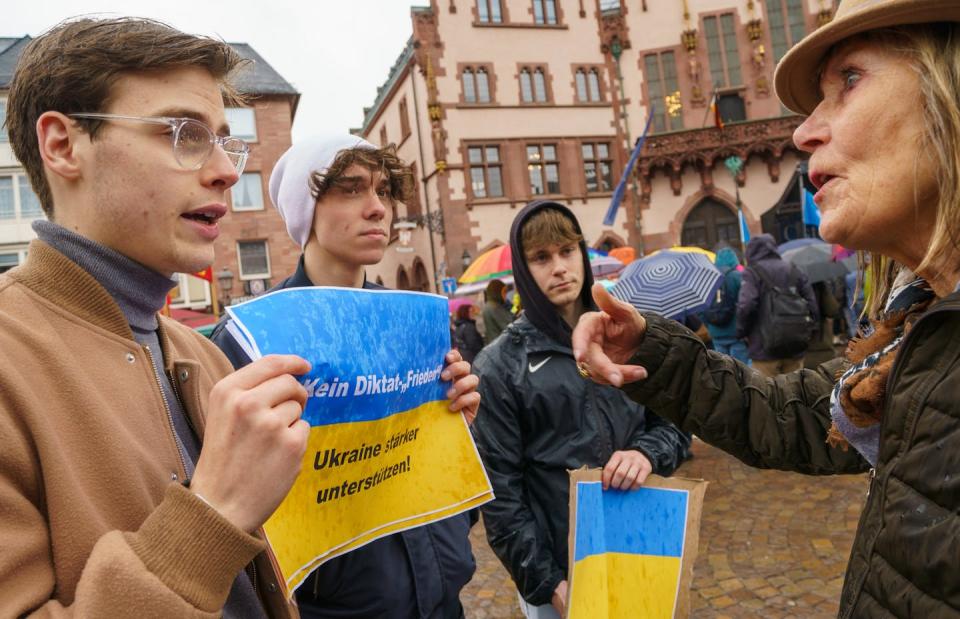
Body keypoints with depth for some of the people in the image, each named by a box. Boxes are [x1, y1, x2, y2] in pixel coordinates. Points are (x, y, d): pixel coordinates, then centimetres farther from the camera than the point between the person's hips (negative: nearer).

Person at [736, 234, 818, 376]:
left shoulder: (752, 273, -5)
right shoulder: (795, 272, 10)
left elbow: (746, 306, -19)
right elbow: (812, 307, 5)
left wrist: (741, 332, -4)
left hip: (765, 349, -5)